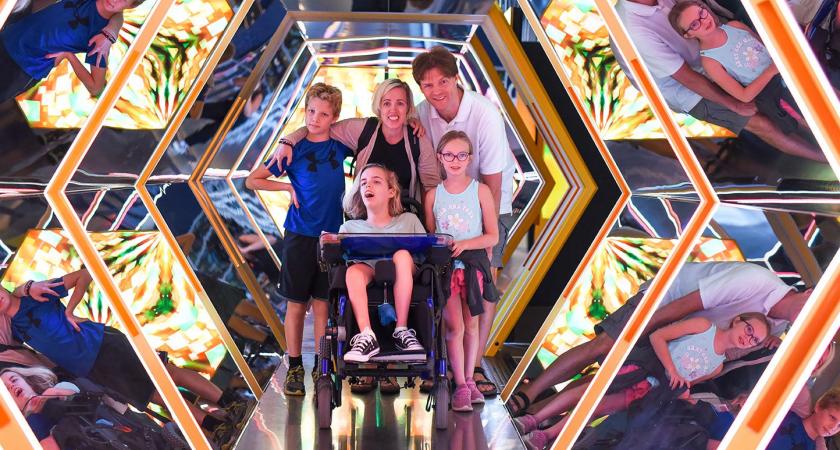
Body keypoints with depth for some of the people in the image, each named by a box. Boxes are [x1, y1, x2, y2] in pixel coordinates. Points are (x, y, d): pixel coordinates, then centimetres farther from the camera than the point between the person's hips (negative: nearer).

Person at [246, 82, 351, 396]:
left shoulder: (340, 145, 3)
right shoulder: (294, 148, -3)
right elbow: (252, 181, 0)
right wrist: (289, 187, -4)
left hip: (331, 235, 2)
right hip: (300, 235, -2)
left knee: (323, 303, 7)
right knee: (296, 303, 5)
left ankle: (321, 366, 17)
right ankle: (294, 367, 16)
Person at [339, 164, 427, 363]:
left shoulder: (408, 220, 16)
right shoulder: (350, 227, 18)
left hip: (401, 278, 0)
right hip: (368, 275, 1)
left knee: (402, 254, -33)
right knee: (353, 270, -32)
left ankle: (401, 330, -29)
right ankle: (367, 337, -38)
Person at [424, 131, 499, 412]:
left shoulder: (481, 191, -1)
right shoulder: (433, 195, 5)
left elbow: (492, 236, -3)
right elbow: (429, 236, 11)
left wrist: (464, 244, -16)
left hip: (473, 264, 0)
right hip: (444, 266, 0)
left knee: (471, 325, 9)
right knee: (455, 326, -5)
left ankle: (469, 380, 23)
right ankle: (460, 386, 3)